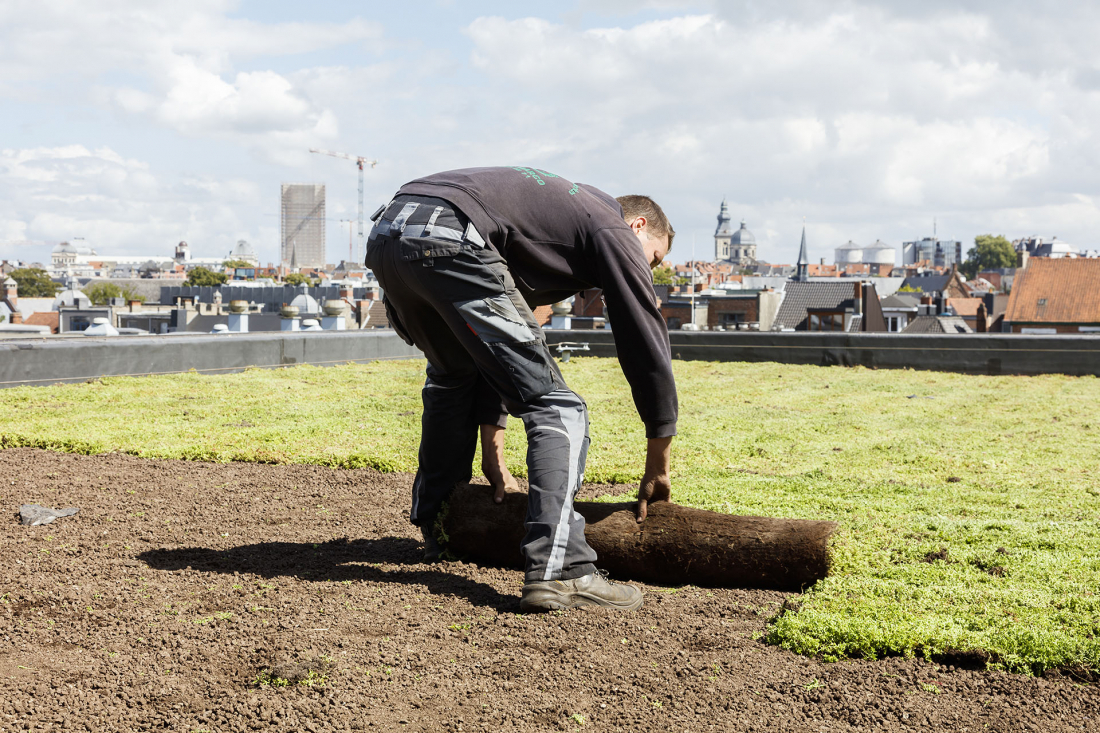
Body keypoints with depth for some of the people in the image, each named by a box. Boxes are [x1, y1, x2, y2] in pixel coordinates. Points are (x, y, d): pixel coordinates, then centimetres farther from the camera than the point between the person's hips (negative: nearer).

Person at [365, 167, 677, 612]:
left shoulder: (557, 210, 38)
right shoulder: (613, 229, 15)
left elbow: (493, 351, 37)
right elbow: (647, 346, 11)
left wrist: (493, 447, 37)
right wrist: (657, 468, 19)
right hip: (449, 240, -9)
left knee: (452, 376, 34)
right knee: (556, 406, -3)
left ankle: (435, 527, 41)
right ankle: (557, 571, -14)